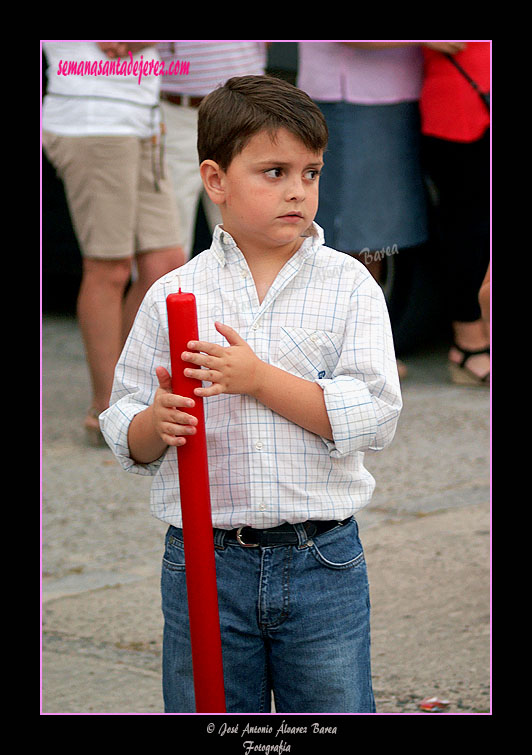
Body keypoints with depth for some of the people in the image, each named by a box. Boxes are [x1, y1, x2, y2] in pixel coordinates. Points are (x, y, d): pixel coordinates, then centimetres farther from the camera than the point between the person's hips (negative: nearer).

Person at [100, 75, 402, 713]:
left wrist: (260, 378, -17)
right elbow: (126, 439, 5)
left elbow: (375, 416, -11)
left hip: (322, 564, -1)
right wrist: (157, 422, -17)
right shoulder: (172, 296, 2)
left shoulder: (348, 285, -1)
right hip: (204, 567, 1)